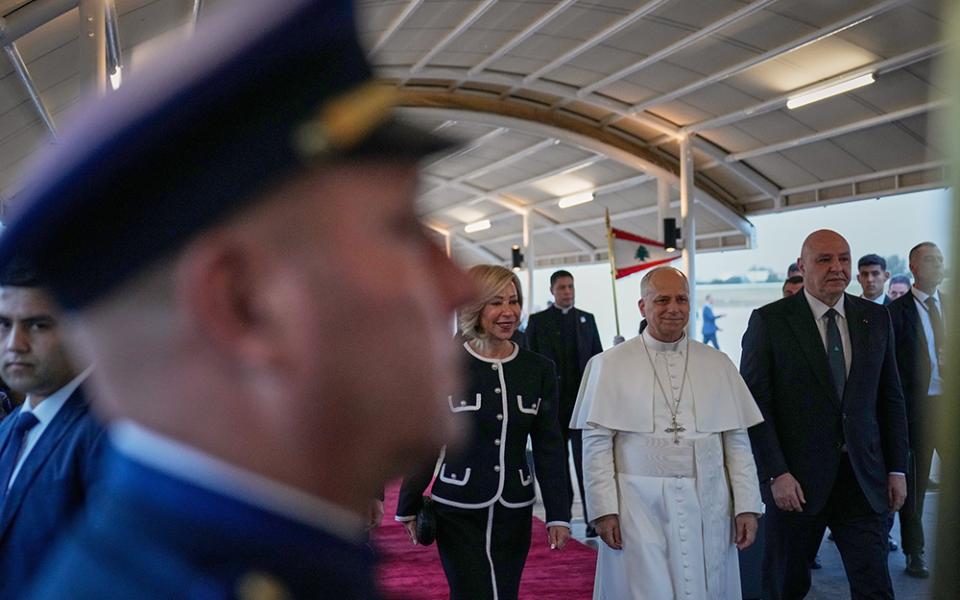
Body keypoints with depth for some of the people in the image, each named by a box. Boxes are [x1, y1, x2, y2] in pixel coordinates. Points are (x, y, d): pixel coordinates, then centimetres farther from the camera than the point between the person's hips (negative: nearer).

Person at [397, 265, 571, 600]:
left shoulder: (539, 370, 2)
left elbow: (549, 447, 3)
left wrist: (558, 514, 1)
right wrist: (409, 507, 3)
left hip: (514, 511, 3)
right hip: (458, 512, -3)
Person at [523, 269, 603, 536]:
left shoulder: (587, 319, 11)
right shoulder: (537, 321, 4)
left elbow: (598, 358, 12)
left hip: (584, 399, 1)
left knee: (586, 459, -6)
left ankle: (593, 518, -5)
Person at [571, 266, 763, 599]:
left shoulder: (718, 364, 9)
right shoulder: (610, 365, 1)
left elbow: (738, 442, 8)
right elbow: (596, 443, -2)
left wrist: (747, 506, 2)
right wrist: (603, 509, -7)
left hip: (706, 507, 3)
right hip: (639, 509, -2)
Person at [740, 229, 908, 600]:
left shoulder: (876, 318, 6)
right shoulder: (769, 321, -6)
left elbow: (891, 398, 11)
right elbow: (755, 404, -8)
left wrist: (897, 468, 7)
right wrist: (775, 474, -13)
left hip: (864, 478, 3)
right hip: (797, 479, -3)